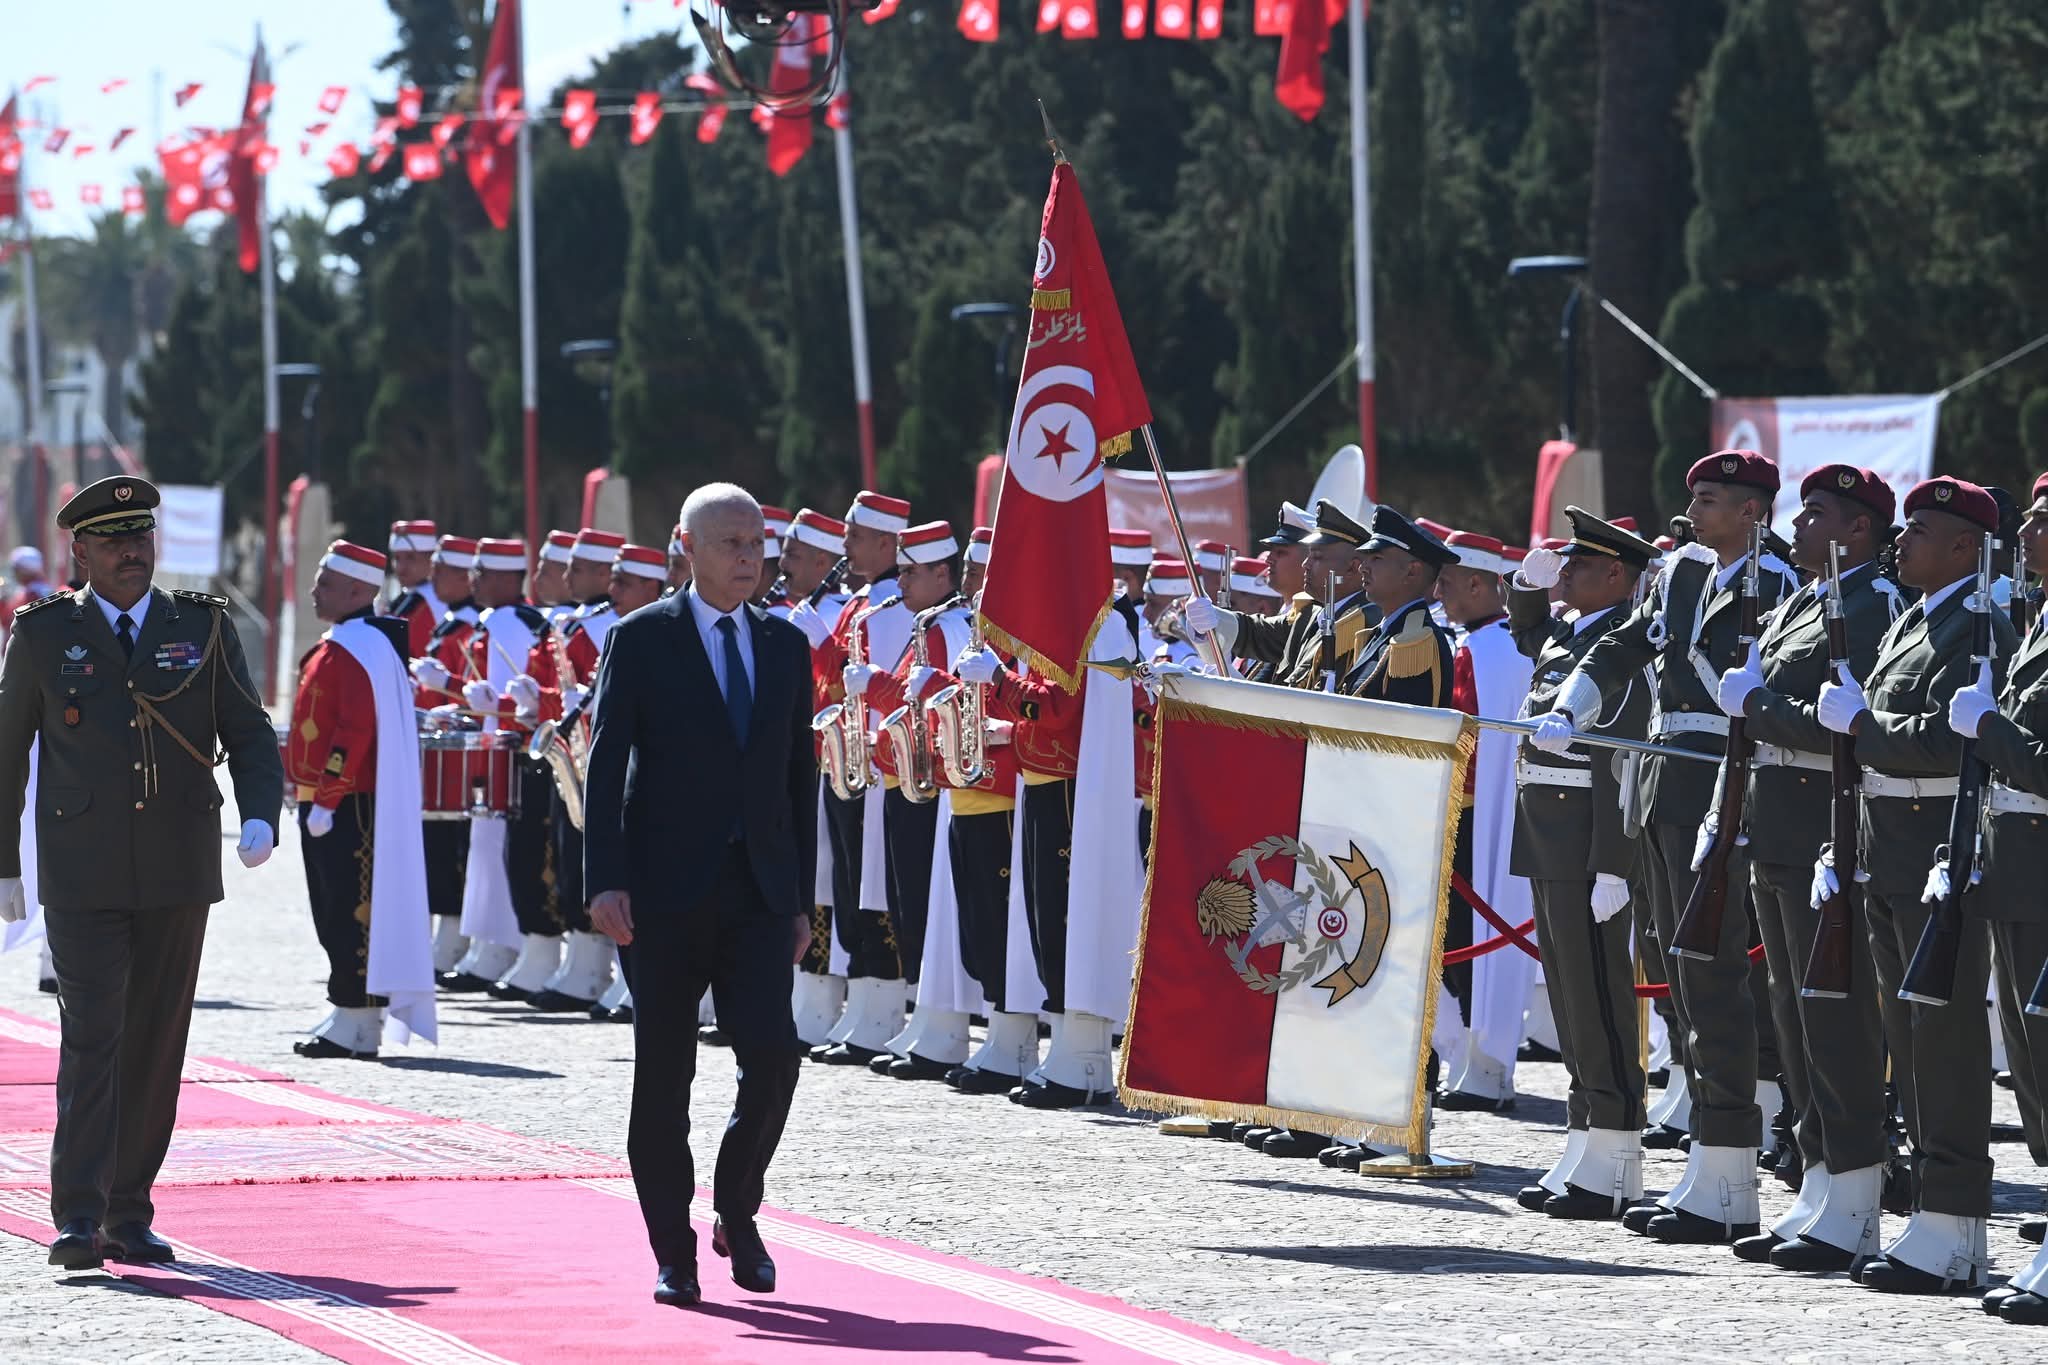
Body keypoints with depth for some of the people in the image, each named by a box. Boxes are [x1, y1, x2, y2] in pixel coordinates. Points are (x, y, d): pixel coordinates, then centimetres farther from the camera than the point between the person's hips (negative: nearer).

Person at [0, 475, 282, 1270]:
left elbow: (249, 734, 7)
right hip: (83, 882, -2)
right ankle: (78, 1218, -15)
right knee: (91, 1039, -12)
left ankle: (130, 1213, 15)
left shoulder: (204, 628, 6)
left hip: (179, 876, 2)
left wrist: (260, 817, -11)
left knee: (155, 1046, 6)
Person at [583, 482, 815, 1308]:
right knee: (664, 1076, 2)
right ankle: (674, 1253, 11)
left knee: (773, 1055, -11)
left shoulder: (786, 646, 11)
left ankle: (736, 1212, 11)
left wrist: (802, 898, 10)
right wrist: (606, 882, -14)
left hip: (759, 892, 3)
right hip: (665, 892, -3)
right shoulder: (641, 640, -1)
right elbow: (606, 766, -5)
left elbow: (799, 776, 14)